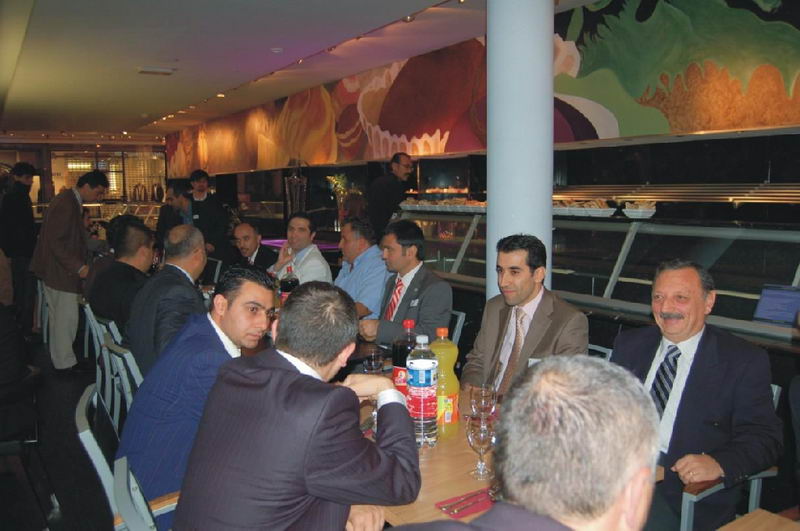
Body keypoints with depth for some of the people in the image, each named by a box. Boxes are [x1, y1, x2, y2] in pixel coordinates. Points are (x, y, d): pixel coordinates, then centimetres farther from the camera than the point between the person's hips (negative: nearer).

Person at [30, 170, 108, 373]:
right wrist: (79, 267, -24)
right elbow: (56, 242, -24)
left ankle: (59, 357, 29)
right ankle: (65, 362, 9)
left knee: (58, 316, 18)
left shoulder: (70, 201, 11)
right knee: (67, 318, -2)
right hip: (61, 272, -11)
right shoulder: (66, 205, -20)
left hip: (57, 270, 11)